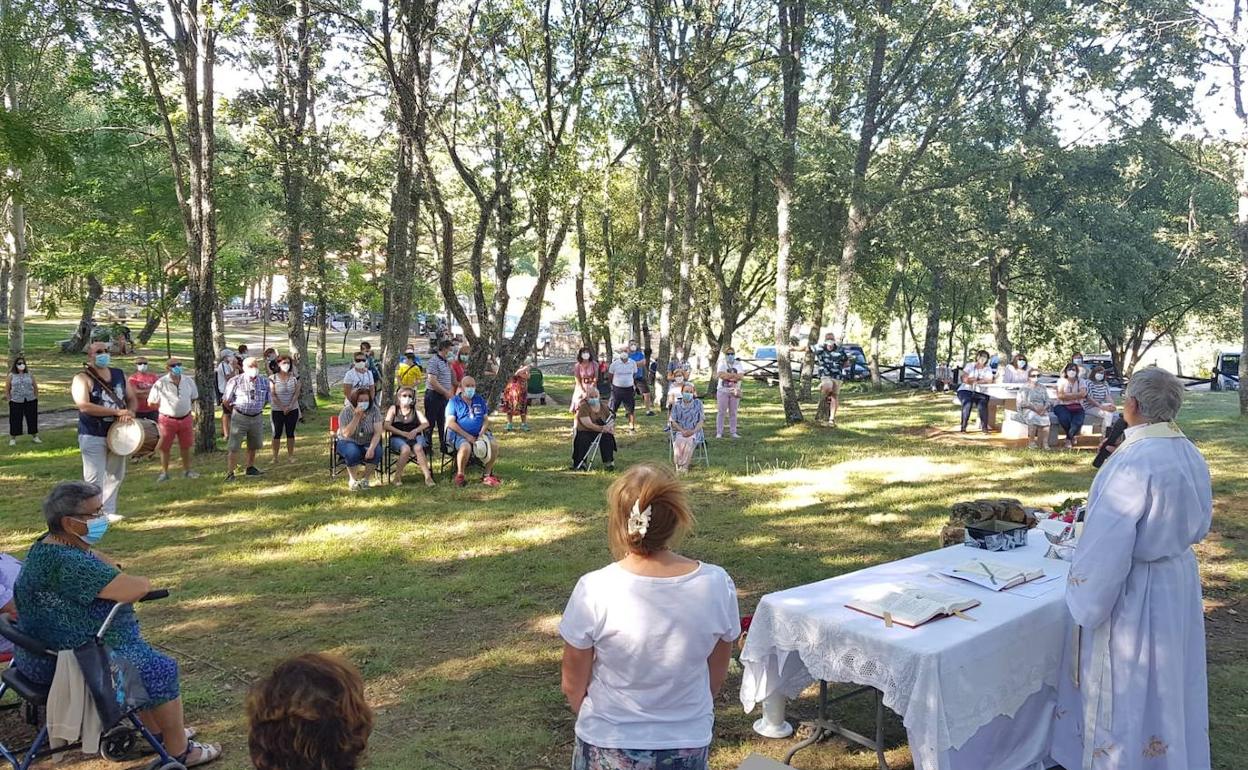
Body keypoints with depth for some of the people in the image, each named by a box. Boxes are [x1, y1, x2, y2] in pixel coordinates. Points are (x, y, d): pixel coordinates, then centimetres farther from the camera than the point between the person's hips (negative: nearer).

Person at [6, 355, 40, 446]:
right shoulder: (11, 376, 1)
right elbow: (7, 389, 4)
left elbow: (35, 387, 11)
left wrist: (36, 398, 6)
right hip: (16, 402, -2)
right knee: (15, 420, 2)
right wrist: (9, 399, -2)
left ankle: (34, 436, 20)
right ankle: (12, 439, 13)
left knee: (32, 419, 7)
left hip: (30, 401, 2)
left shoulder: (29, 375, 6)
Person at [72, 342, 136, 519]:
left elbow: (131, 399, 15)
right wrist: (117, 412, -25)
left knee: (115, 476, 15)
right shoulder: (82, 379, -10)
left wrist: (130, 412, -9)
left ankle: (109, 512, 28)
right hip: (93, 437, -6)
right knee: (94, 479, -6)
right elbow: (84, 406, -23)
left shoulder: (119, 375, 9)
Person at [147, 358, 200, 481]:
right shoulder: (160, 383, -12)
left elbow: (194, 398, 16)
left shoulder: (189, 381, 0)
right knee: (165, 448, 6)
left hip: (186, 419, 4)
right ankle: (164, 472, 19)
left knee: (185, 446, 14)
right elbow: (151, 403, -6)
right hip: (167, 420, -3)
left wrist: (183, 406, 9)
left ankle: (187, 470, 27)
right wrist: (165, 408, -1)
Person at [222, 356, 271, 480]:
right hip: (240, 417, -4)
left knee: (253, 445, 18)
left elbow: (268, 399, 14)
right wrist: (235, 410, 7)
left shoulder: (264, 382, -1)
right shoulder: (236, 381, -12)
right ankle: (230, 473, -1)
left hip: (257, 418, 4)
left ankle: (250, 468, 35)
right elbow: (226, 401, -4)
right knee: (233, 447, -5)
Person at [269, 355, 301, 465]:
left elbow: (297, 393, -4)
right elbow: (273, 395, -7)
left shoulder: (295, 377, 1)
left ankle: (290, 456, 15)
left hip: (293, 410, 2)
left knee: (290, 433, 8)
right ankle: (275, 457, 7)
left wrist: (290, 406, -13)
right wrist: (282, 407, -13)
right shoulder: (273, 378, -4)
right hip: (277, 410, -2)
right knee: (277, 433, 2)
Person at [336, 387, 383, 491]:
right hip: (348, 442, -2)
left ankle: (365, 478, -6)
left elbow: (377, 432, -18)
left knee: (376, 452, -29)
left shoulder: (374, 410, -11)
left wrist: (371, 448, -34)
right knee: (353, 452, -34)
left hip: (368, 442, 2)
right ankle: (352, 479, -8)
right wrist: (357, 416, -30)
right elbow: (347, 434, -25)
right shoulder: (346, 412, -14)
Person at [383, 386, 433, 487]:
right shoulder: (394, 408, 11)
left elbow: (426, 423, 4)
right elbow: (386, 425, -2)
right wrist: (403, 433, -13)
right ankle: (397, 477, -22)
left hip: (414, 437, 1)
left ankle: (428, 477, -33)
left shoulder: (415, 410, 16)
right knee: (406, 449, -35)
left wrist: (415, 431, -16)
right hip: (398, 438, -1)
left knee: (418, 448, -33)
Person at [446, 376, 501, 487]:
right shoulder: (454, 402, 3)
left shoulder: (480, 401, 16)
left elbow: (486, 420, 12)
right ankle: (460, 475, -14)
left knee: (494, 445, -22)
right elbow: (450, 422, -6)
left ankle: (488, 475, -7)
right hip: (459, 434, -4)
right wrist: (467, 436, -15)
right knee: (466, 447, -36)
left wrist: (481, 434, -8)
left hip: (479, 433, 4)